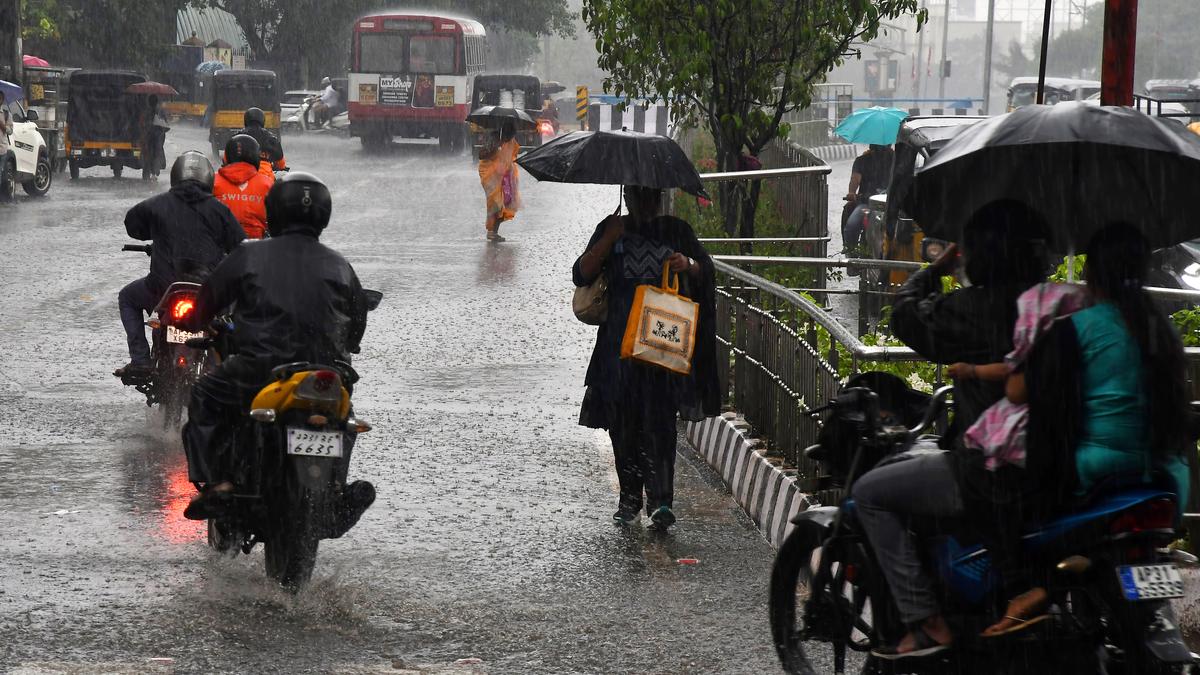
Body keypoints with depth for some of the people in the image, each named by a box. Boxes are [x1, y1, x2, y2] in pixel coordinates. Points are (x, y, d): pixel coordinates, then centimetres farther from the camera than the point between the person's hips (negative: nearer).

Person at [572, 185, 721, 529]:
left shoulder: (675, 230, 9)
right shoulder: (612, 230, 10)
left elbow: (707, 272, 9)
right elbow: (581, 276, 3)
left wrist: (688, 265, -13)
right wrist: (609, 240, -8)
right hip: (619, 342, 2)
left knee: (659, 420, -11)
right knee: (623, 423, 4)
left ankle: (660, 501, -16)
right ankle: (629, 497, 17)